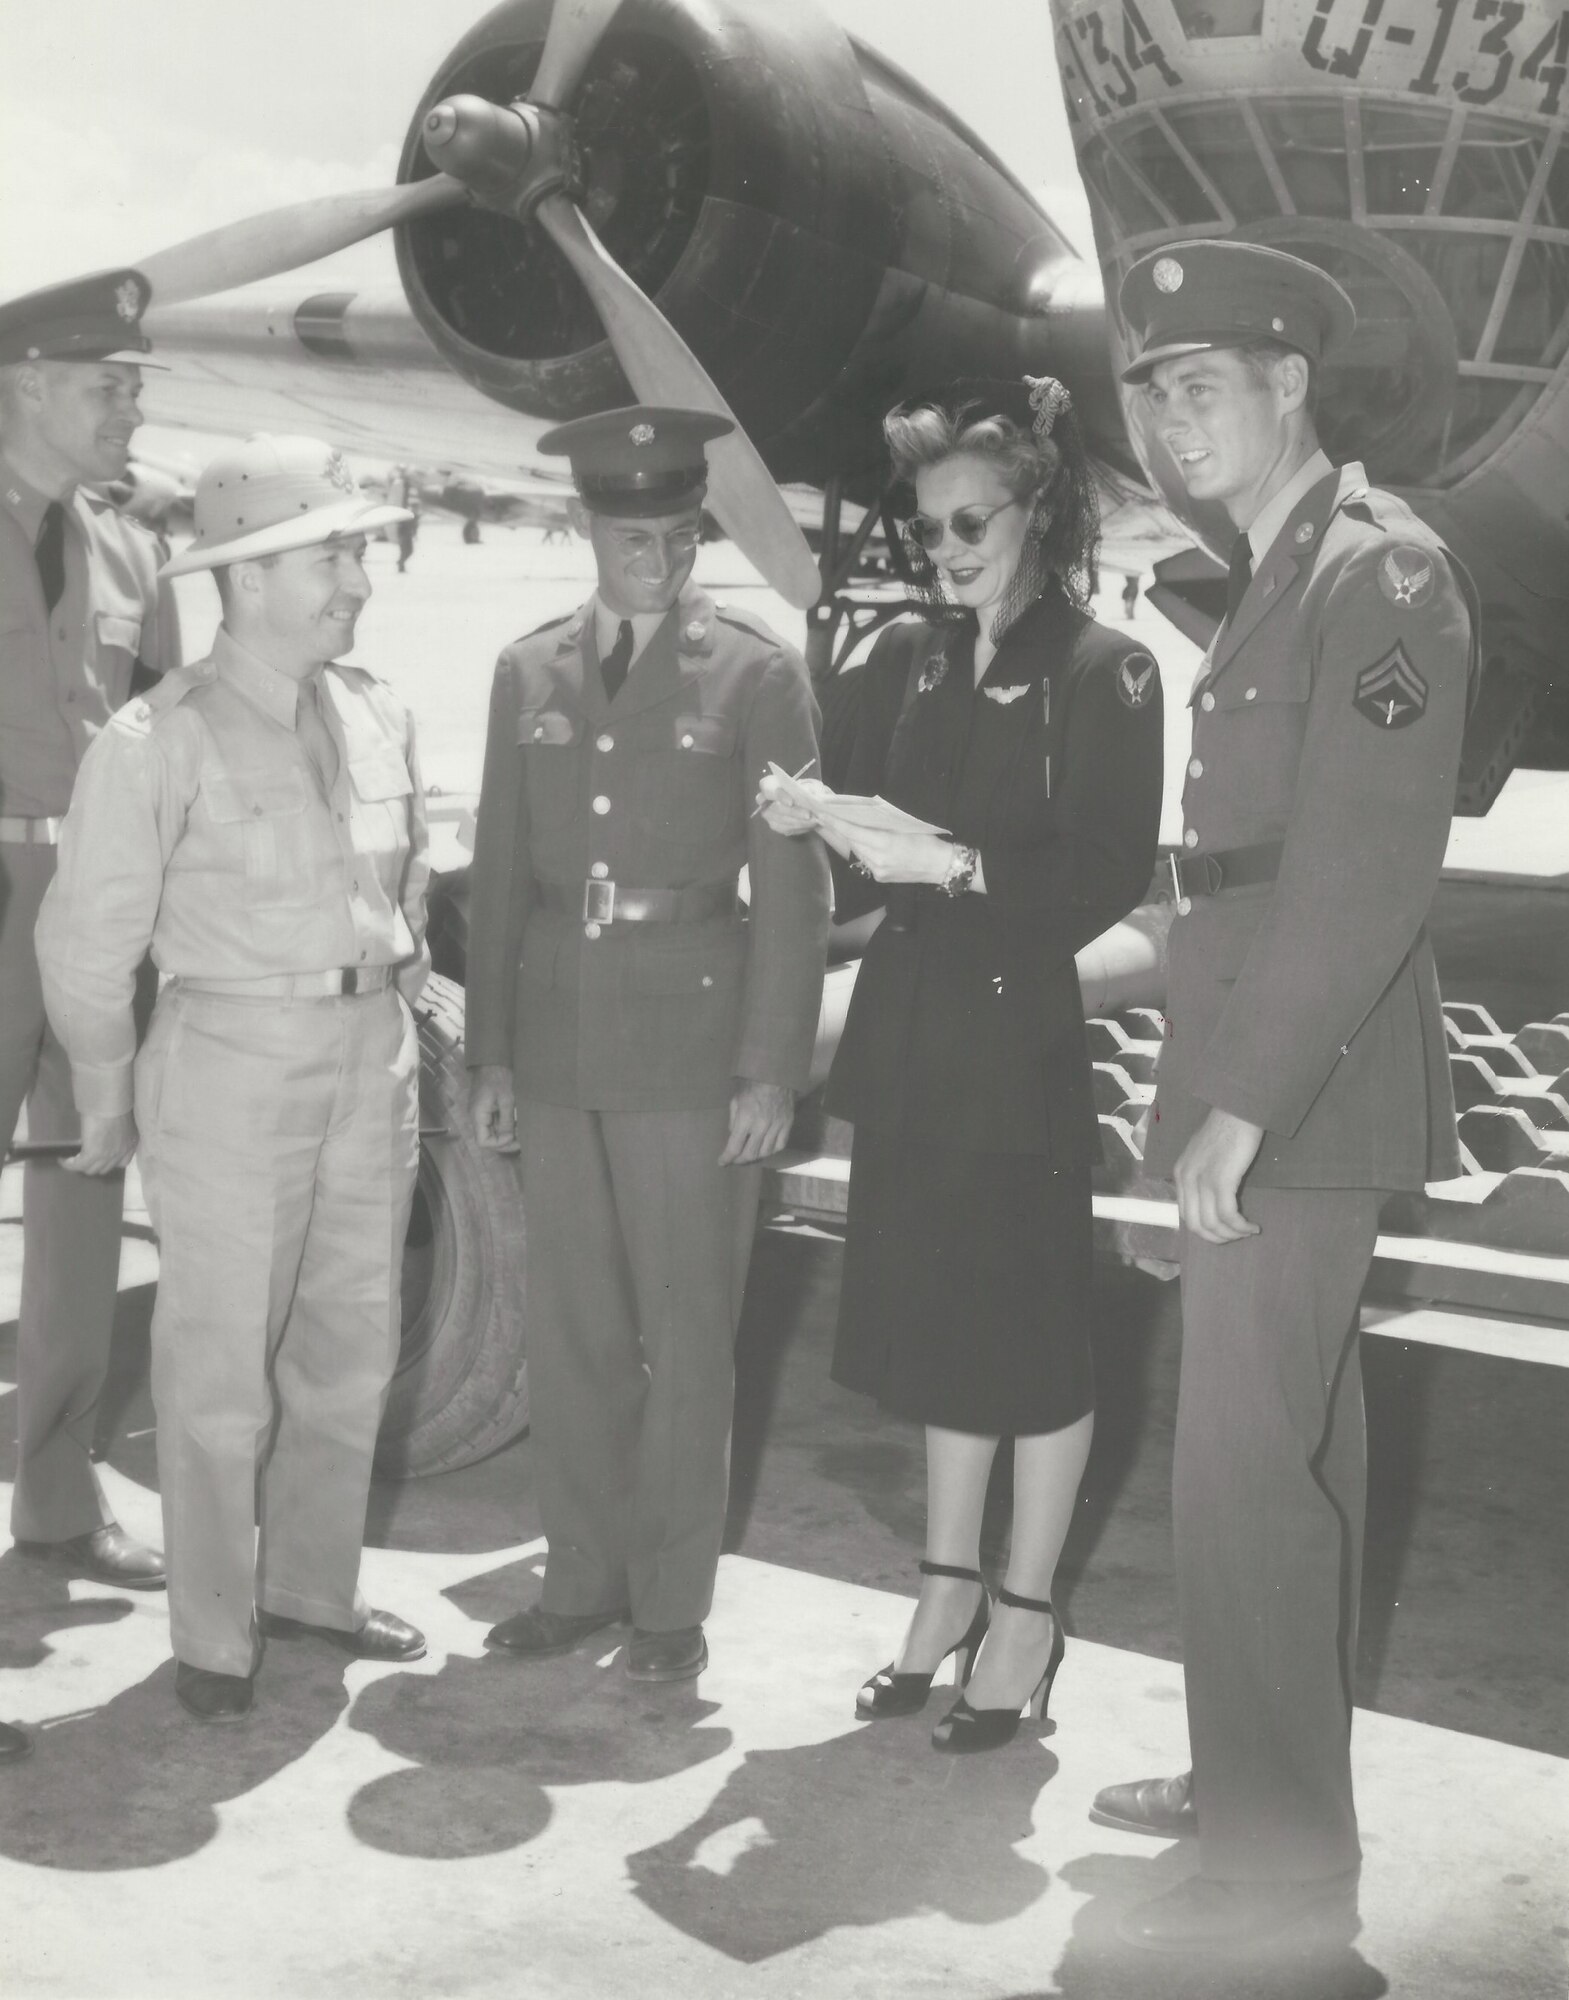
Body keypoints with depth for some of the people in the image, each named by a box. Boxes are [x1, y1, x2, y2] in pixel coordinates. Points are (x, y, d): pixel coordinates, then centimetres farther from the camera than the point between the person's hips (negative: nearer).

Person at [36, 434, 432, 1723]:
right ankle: (215, 1635, 19)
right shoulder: (161, 741, -14)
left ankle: (312, 1583, 34)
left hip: (372, 1061, 6)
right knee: (222, 1366, 3)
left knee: (352, 1348, 15)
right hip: (231, 1069, -6)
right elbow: (88, 940, -7)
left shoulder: (379, 716, 4)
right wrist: (109, 1104, 1)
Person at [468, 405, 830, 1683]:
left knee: (686, 1333, 3)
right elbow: (502, 872, 12)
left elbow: (791, 886, -4)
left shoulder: (757, 674, -2)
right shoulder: (530, 673, 10)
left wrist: (772, 1070, -8)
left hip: (692, 1034, -4)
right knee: (571, 1330, 11)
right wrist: (491, 1049, 8)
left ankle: (673, 1599, 16)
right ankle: (583, 1576, 25)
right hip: (559, 1035, 4)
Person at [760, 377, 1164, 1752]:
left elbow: (1110, 878, -14)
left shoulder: (1104, 674, -7)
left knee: (1032, 1324, 4)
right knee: (935, 1315, 14)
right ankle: (951, 1585, 29)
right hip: (909, 1032, 5)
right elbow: (866, 852, 10)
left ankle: (1026, 1612, 19)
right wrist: (816, 828, -11)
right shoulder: (906, 662, 9)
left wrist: (960, 866, -23)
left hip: (1020, 1036, -5)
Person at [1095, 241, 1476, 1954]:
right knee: (1290, 1443, 16)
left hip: (1301, 1093, -9)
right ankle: (1265, 1770, 29)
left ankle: (1287, 1851, 5)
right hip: (1254, 1085, 9)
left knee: (1245, 1462, -6)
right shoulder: (1273, 576, 16)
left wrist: (1243, 1104, -20)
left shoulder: (1382, 574, -13)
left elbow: (1372, 874, -20)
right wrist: (1215, 1089, 11)